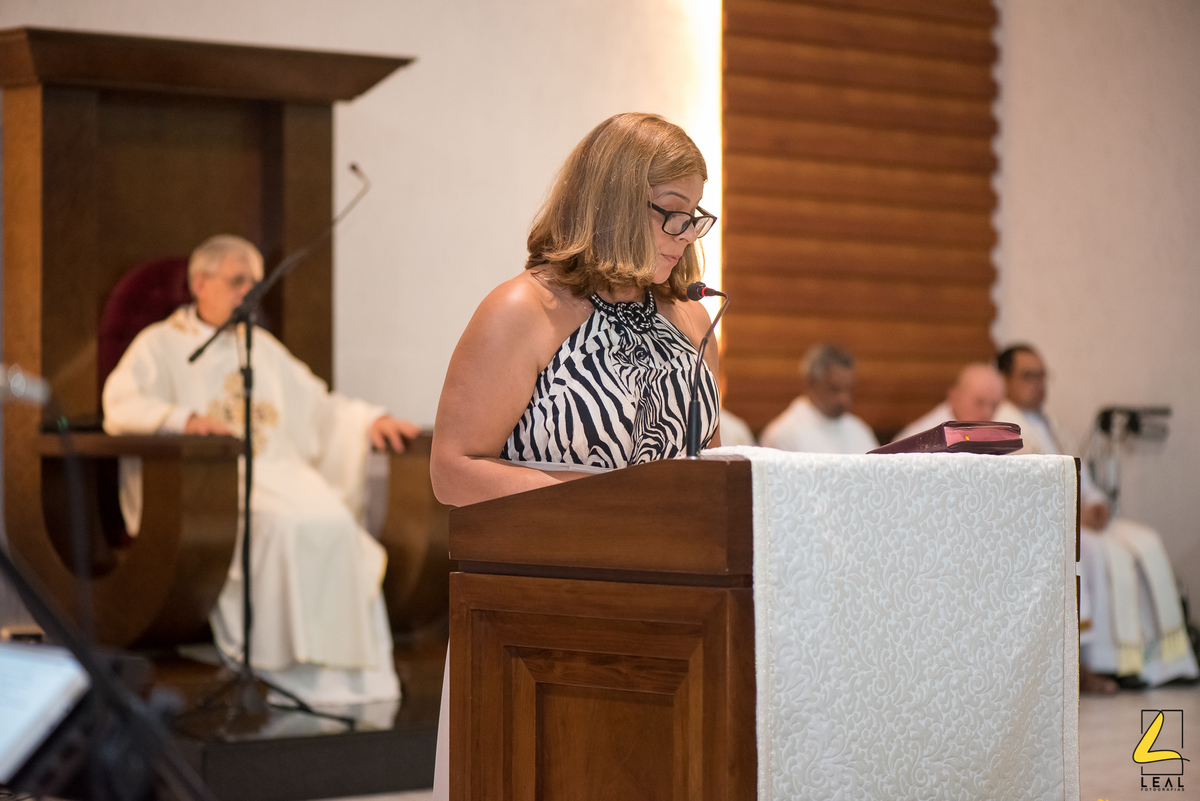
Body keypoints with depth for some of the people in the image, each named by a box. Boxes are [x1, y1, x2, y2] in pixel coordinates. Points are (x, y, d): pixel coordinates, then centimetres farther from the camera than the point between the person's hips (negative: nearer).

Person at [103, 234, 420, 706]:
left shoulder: (262, 348, 28)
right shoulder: (161, 344, 9)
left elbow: (318, 406, 30)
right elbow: (122, 406, -8)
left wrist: (370, 420, 11)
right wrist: (185, 418, -26)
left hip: (279, 471, 5)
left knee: (333, 522, -26)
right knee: (280, 524, -34)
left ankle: (341, 669, -27)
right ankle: (284, 668, -31)